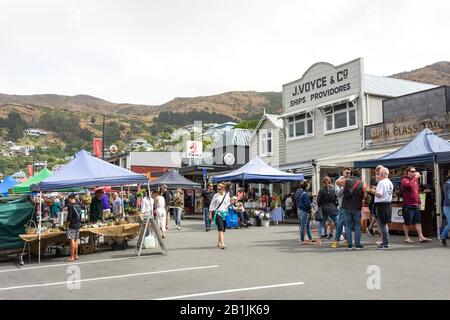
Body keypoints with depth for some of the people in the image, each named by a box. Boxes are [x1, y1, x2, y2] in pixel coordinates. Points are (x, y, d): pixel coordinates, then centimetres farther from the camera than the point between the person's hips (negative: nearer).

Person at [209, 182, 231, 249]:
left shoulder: (227, 195, 9)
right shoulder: (216, 196, 1)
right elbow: (212, 205, 4)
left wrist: (229, 213, 17)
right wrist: (210, 214, 0)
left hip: (225, 213, 4)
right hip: (217, 213, -4)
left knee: (223, 229, 7)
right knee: (221, 228, -17)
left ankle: (219, 242, 24)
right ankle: (222, 244, -22)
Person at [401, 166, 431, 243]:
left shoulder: (415, 180, 17)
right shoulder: (404, 180, -8)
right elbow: (409, 185, -32)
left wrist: (419, 202, 19)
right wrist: (415, 177, -22)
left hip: (416, 205, 7)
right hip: (408, 205, -7)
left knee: (418, 222, 4)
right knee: (407, 222, 2)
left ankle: (421, 237, 4)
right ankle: (407, 238, 10)